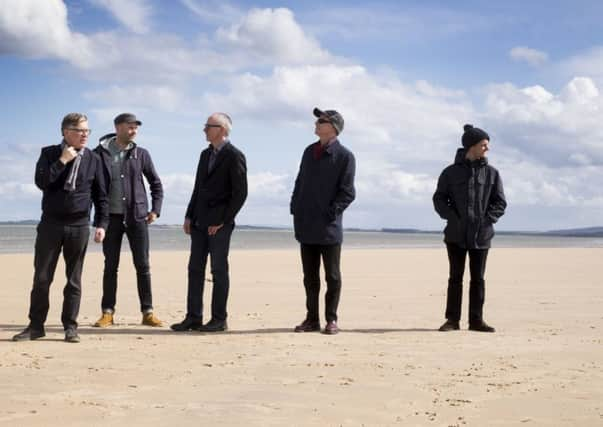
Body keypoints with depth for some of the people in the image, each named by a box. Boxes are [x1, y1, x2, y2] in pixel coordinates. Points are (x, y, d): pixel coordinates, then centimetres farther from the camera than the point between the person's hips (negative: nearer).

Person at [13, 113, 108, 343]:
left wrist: (101, 224, -1)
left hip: (79, 226, 1)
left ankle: (70, 326, 10)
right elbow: (41, 182, -12)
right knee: (41, 277, 2)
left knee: (74, 279, 4)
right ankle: (36, 325, 10)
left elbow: (100, 195, 7)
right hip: (51, 223, 0)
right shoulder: (49, 154, 3)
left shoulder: (93, 159, 5)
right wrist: (62, 161, -15)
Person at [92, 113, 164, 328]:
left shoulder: (141, 154, 4)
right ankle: (107, 312, 11)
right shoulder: (100, 153, 0)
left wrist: (155, 209, 4)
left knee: (143, 266, 1)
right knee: (110, 266, 4)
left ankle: (147, 312, 7)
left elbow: (156, 183, 12)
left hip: (137, 216, 1)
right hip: (111, 216, -1)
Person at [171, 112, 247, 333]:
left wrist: (222, 221, -12)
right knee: (195, 269, 6)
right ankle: (193, 317, 10)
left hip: (219, 223, -7)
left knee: (219, 270, -2)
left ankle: (219, 319, 5)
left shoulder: (234, 156, -8)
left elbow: (240, 193, -11)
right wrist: (189, 216, 10)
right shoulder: (206, 154, 15)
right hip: (199, 221, 7)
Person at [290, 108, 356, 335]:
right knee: (310, 276, 10)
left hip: (329, 227, -6)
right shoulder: (310, 151, 13)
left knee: (332, 276, 4)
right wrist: (295, 208, 8)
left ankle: (331, 319, 11)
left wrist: (331, 212, -14)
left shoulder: (344, 156, -6)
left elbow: (347, 193, -9)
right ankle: (312, 318, 18)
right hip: (306, 226, 6)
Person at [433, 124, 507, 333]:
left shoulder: (491, 173, 6)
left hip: (481, 235, 1)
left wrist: (487, 219, -8)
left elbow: (500, 202, 6)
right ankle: (452, 319, 8)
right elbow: (439, 199, 4)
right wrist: (452, 217, -10)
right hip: (456, 234, -1)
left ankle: (476, 320, 11)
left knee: (478, 279, 5)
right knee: (455, 277, 4)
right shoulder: (451, 172, 2)